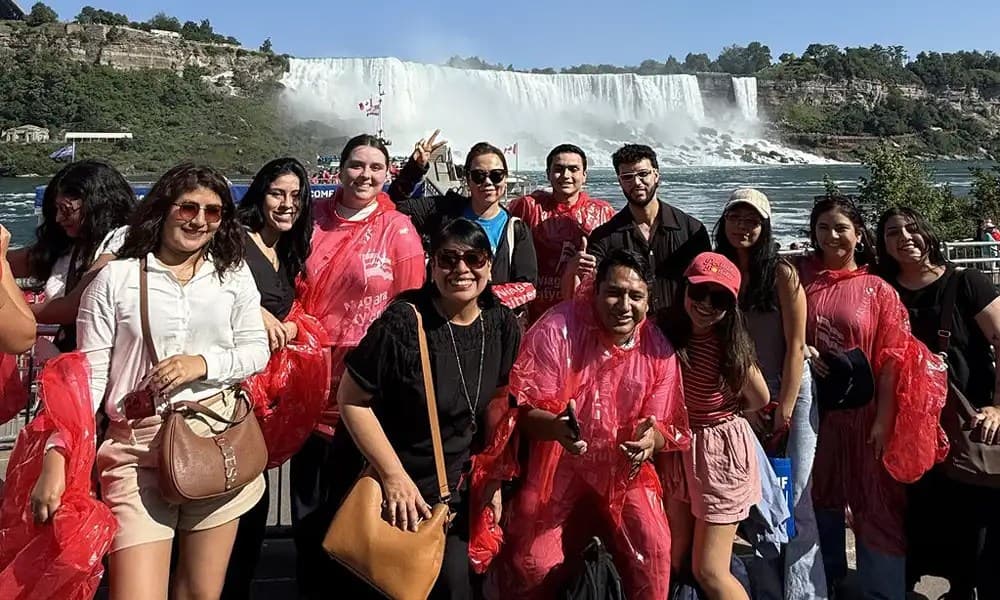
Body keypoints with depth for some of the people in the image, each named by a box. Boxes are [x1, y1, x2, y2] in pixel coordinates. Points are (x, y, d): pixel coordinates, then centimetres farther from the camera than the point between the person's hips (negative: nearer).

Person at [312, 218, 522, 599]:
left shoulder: (502, 325, -6)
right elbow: (351, 399, -20)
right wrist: (394, 476, -20)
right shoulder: (404, 322, -24)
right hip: (375, 481, -4)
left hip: (448, 487, 4)